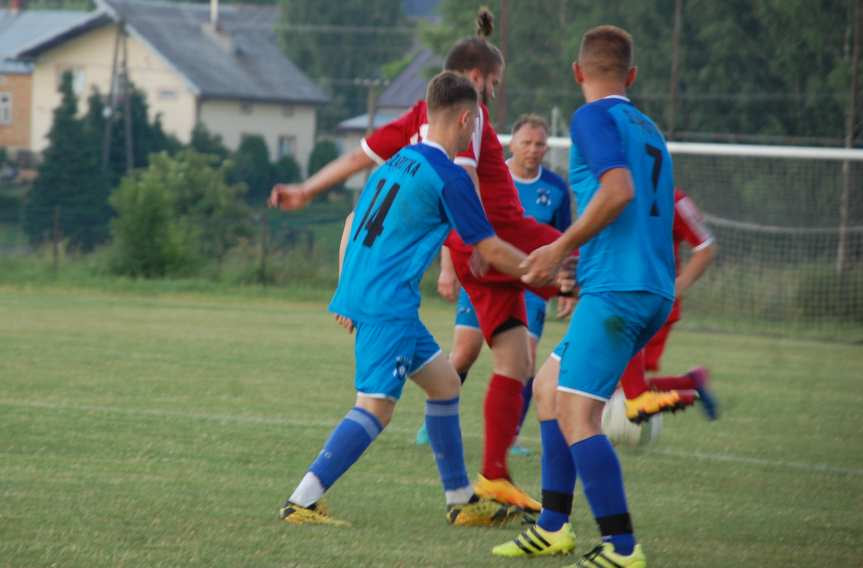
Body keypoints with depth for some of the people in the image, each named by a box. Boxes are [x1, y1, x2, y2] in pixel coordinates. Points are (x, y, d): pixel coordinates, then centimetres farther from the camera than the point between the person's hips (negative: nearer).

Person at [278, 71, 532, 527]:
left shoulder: (398, 161, 15)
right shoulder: (448, 177, -11)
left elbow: (354, 224, 21)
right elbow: (492, 250, -6)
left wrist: (345, 293, 25)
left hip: (360, 294, 10)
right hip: (388, 305, -10)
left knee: (443, 382, 17)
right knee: (376, 407, -13)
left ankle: (460, 501, 21)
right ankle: (301, 502, -19)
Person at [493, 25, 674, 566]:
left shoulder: (594, 117, -5)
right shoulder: (648, 129, 21)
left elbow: (619, 190, -21)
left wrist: (562, 247, -13)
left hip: (617, 291, -9)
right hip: (654, 289, 9)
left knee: (576, 415, -12)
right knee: (550, 386, 20)